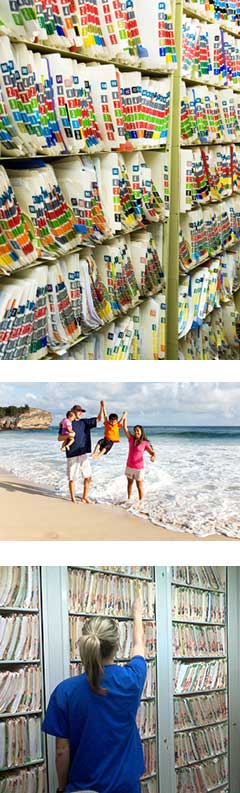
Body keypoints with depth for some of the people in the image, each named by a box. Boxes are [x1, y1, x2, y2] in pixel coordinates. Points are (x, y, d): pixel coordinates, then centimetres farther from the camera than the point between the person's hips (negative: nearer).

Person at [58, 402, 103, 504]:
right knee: (72, 478, 2)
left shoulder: (85, 422, 12)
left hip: (83, 454, 5)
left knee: (88, 477, 5)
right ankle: (73, 498, 13)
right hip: (72, 455, -5)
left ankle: (85, 497, 17)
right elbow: (59, 438, -3)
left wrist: (102, 407, -3)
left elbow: (99, 418, 10)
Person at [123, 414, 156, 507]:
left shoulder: (145, 443, -10)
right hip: (129, 466, 5)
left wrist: (153, 456, -34)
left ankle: (140, 502, 5)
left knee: (140, 486, -1)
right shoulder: (131, 439, 0)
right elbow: (125, 428, -1)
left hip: (139, 468, -5)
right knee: (130, 483, 19)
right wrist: (125, 417, -4)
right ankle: (128, 499, 32)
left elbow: (152, 452, -11)